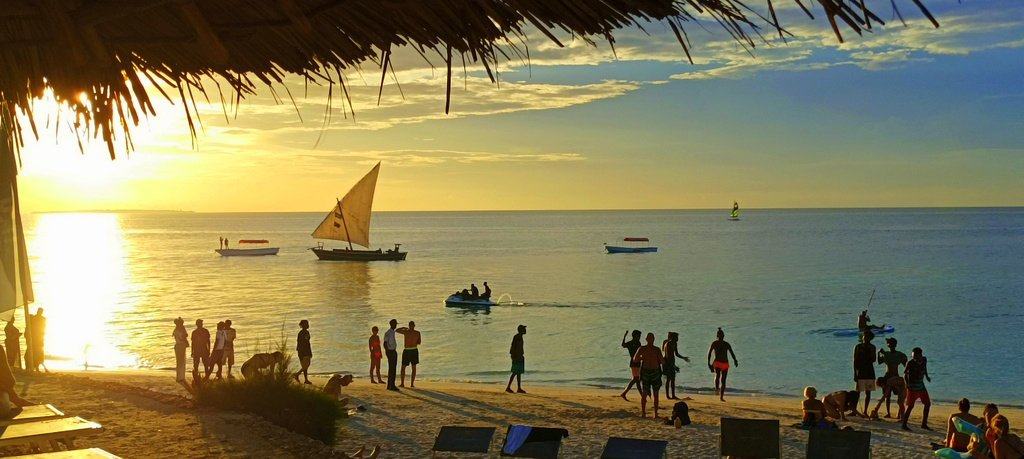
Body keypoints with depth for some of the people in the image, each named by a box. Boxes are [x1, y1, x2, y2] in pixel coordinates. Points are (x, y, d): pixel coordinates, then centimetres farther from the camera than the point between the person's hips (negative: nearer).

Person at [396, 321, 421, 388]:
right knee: (414, 368, 8)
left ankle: (402, 383, 6)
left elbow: (396, 330, 5)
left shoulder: (406, 332, -11)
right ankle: (412, 384, 4)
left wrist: (403, 328, 20)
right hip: (414, 350, 2)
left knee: (403, 367, 9)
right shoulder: (418, 333, -3)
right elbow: (419, 342, 9)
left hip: (407, 351, -2)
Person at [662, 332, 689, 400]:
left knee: (673, 379, 6)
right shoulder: (668, 344, -18)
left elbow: (676, 354, 19)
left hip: (672, 362, 8)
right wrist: (673, 366, -24)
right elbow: (667, 356, -21)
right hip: (667, 362, -8)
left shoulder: (675, 344, 8)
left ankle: (673, 395, 8)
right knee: (668, 379, -7)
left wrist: (683, 358, 5)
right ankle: (667, 395, -1)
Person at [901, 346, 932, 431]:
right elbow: (905, 374, -20)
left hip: (921, 386, 7)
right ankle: (904, 425, 4)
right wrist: (907, 383, -36)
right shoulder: (910, 363, -20)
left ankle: (924, 424, 20)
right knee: (910, 406, -6)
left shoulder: (924, 360, -3)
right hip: (912, 387, -7)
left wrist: (927, 376, 25)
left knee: (927, 403, 10)